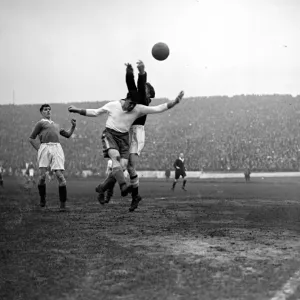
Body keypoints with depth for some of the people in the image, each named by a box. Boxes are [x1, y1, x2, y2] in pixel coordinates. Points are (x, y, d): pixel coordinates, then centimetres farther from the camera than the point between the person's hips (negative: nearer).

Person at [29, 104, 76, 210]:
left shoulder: (56, 125, 33)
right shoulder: (40, 123, 16)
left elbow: (68, 134, 34)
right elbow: (31, 138, 12)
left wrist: (73, 126, 19)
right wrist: (39, 149, 0)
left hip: (57, 149, 3)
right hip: (45, 148, -3)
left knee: (60, 175, -10)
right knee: (42, 175, -9)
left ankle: (63, 204, -7)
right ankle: (42, 198, 15)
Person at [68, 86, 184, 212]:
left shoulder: (138, 109, -2)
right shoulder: (112, 105, -3)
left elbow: (158, 109, -4)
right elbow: (95, 112, 10)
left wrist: (175, 101, -11)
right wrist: (78, 110, 7)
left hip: (124, 137, 3)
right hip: (110, 134, -3)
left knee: (121, 167, -10)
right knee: (115, 157, -30)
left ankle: (101, 189, 10)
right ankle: (123, 186, -47)